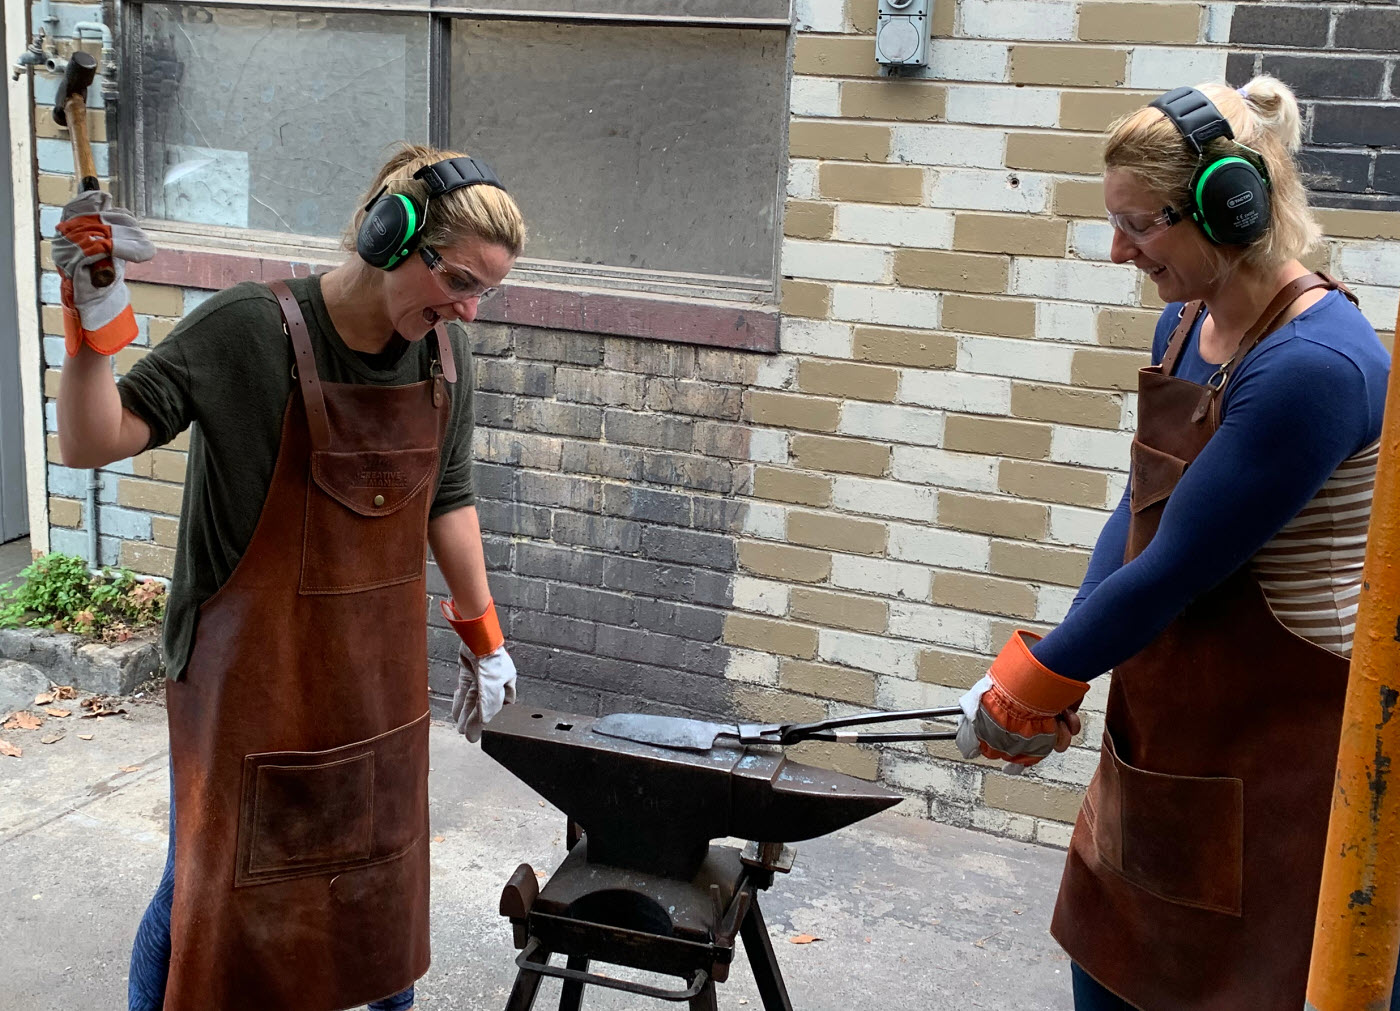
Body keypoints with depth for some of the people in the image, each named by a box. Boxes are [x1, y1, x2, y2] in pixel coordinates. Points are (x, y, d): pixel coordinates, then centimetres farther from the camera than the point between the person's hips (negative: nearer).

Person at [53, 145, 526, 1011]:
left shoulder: (445, 352, -2)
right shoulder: (252, 331, -19)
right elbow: (91, 444, -18)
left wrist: (483, 638, 16)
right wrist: (96, 320, -33)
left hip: (381, 669, 5)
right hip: (252, 673, -5)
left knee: (383, 865, 19)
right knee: (212, 883, 7)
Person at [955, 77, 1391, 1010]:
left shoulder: (1314, 366, -25)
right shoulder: (1187, 324, 3)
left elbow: (1180, 567, -23)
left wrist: (1028, 687, -13)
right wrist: (1061, 674, -1)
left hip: (1275, 747, -8)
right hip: (1167, 719, 8)